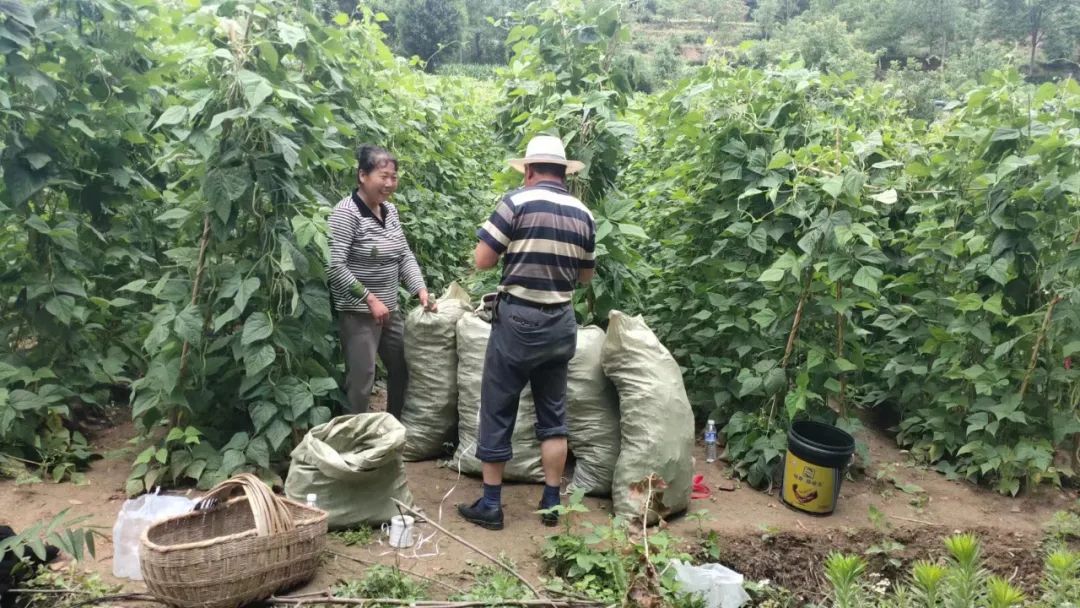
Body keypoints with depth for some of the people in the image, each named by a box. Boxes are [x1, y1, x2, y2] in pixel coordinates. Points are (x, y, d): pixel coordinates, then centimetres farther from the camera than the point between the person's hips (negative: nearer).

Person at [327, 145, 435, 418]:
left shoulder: (390, 210, 7)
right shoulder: (346, 213, -17)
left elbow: (405, 255, 10)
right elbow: (335, 266, -22)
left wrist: (421, 290, -4)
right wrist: (370, 299, -22)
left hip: (391, 309, 9)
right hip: (358, 312, -8)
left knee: (403, 368, 18)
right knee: (361, 380, -2)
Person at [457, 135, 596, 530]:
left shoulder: (519, 202, -10)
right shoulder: (583, 214, 6)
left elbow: (483, 260, -11)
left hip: (518, 320, -4)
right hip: (561, 323, 5)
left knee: (498, 411, 7)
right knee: (553, 414, 13)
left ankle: (490, 505, 14)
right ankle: (551, 503, 19)